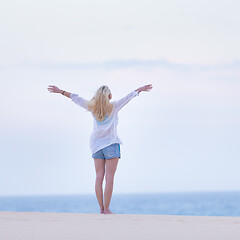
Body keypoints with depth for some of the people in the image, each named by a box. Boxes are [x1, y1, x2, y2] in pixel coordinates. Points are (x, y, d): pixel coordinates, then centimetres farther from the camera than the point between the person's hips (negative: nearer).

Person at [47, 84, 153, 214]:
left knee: (99, 177, 2)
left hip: (97, 145, 4)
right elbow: (129, 97, 3)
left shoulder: (93, 108, 5)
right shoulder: (113, 107, -2)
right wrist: (141, 89, 12)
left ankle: (101, 209, -1)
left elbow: (75, 98, 12)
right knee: (109, 177, -5)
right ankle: (106, 209, -9)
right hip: (111, 144, -4)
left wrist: (60, 91, 19)